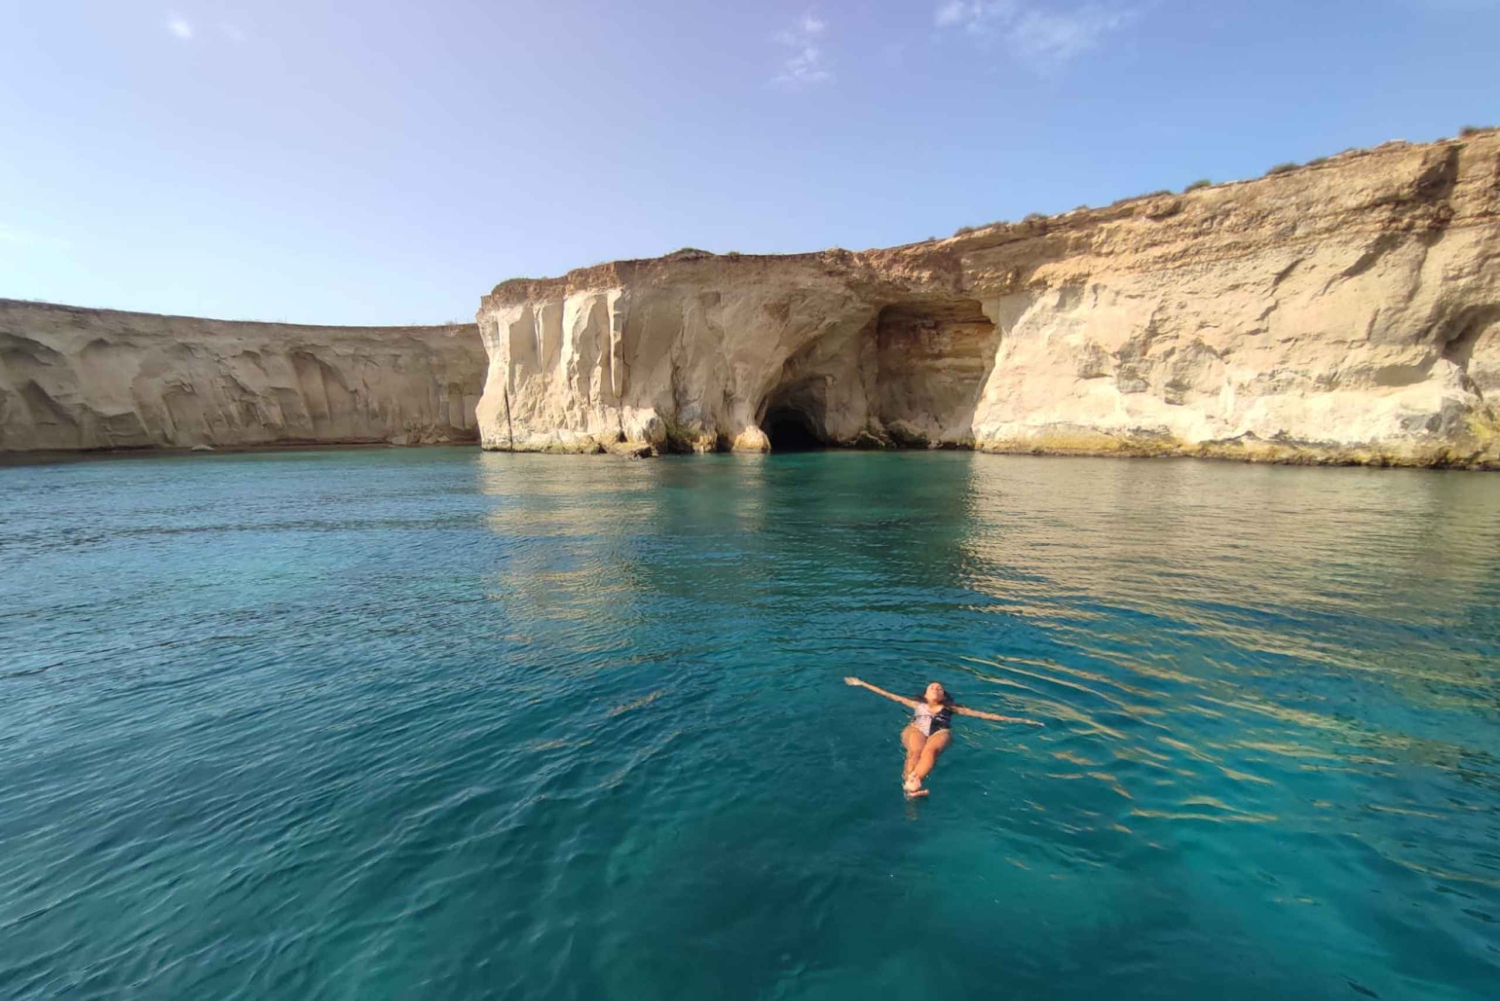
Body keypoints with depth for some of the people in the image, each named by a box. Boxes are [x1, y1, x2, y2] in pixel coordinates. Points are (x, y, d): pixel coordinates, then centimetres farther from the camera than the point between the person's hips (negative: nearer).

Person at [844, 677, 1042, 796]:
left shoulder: (950, 708, 32)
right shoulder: (917, 704, 35)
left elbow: (982, 714, 25)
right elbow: (889, 695, 34)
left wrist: (1015, 719, 18)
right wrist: (862, 684, 33)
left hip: (939, 732, -1)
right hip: (915, 730, 1)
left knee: (930, 749, -38)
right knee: (915, 750, -36)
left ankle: (914, 783, -62)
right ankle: (909, 786, -57)